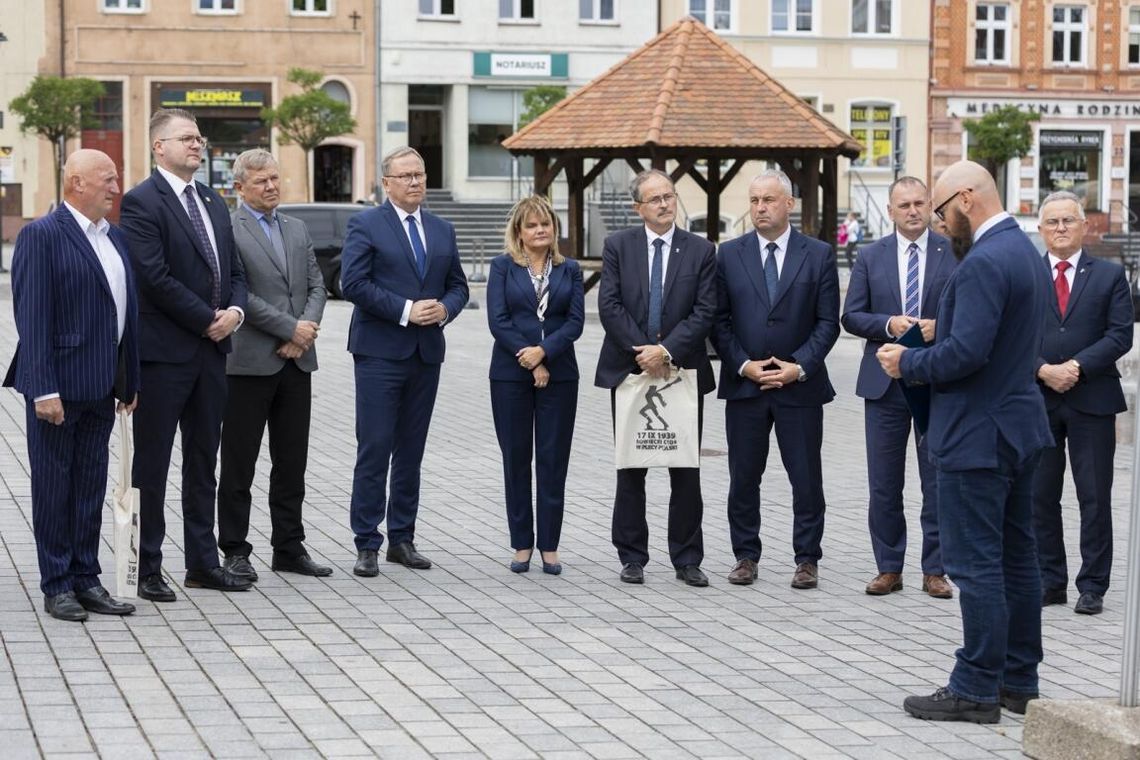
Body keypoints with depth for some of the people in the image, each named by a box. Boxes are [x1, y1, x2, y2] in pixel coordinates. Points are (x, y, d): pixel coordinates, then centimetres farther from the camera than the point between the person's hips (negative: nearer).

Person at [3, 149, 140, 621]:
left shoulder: (114, 238, 14)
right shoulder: (42, 236, -10)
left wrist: (130, 382, 13)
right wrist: (43, 389, -20)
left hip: (101, 387, 7)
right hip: (59, 384, -7)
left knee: (91, 486, 12)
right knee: (53, 485, 2)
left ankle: (85, 579, 19)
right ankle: (57, 586, 8)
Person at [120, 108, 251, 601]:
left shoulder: (212, 202, 15)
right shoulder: (142, 202, -9)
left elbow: (234, 270, 16)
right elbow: (155, 277, -17)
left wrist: (235, 310, -4)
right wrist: (207, 319, -14)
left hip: (211, 350, 8)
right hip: (164, 352, -8)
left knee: (203, 463, 13)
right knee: (152, 465, 0)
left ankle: (203, 561, 20)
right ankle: (148, 569, 6)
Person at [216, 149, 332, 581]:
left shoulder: (297, 229, 15)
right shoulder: (227, 229, -7)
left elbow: (316, 286, 11)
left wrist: (305, 332, -7)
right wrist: (292, 328, -13)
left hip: (295, 362, 6)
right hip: (249, 362, -6)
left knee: (292, 463, 10)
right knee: (239, 463, 2)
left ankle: (289, 548, 18)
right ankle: (235, 551, 8)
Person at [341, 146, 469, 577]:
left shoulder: (442, 231, 15)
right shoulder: (366, 225, -3)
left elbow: (458, 285, 17)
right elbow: (352, 283, -12)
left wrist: (445, 308, -6)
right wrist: (406, 311, -16)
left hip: (426, 353, 5)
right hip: (380, 352, -5)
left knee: (411, 452, 10)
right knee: (374, 450, -6)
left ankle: (402, 539, 17)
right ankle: (367, 545, -2)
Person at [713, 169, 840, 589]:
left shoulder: (818, 255, 1)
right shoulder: (730, 254, 5)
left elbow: (827, 321, 0)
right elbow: (720, 320, 4)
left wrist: (799, 366, -11)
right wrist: (743, 365, -8)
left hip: (800, 385, -1)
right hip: (743, 383, 1)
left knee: (806, 478, 2)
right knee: (743, 477, 6)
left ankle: (807, 559, 11)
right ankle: (746, 556, 16)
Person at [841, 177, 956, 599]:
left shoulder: (954, 254, 0)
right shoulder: (871, 257, 7)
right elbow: (851, 317, 4)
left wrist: (939, 327, -18)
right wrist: (888, 324, -13)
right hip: (885, 384, 2)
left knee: (938, 483, 4)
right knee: (884, 485, 6)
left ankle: (934, 571, 12)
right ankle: (889, 568, 16)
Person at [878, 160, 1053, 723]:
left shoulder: (984, 263, -20)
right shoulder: (1023, 250, 12)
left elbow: (967, 352, -26)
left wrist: (908, 363, -10)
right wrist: (931, 345, 13)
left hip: (978, 434, -10)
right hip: (1018, 426, 11)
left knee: (976, 564, -5)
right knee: (1015, 557, 14)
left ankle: (975, 690, 0)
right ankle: (1018, 681, 22)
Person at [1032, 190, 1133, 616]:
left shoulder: (1109, 275, 5)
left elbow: (1120, 335, -3)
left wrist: (1077, 367, -14)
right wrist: (1044, 370, -14)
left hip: (1092, 400, -1)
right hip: (1037, 400, 1)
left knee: (1095, 498, 1)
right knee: (1039, 497, 5)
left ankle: (1092, 587, 6)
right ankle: (1050, 581, 15)